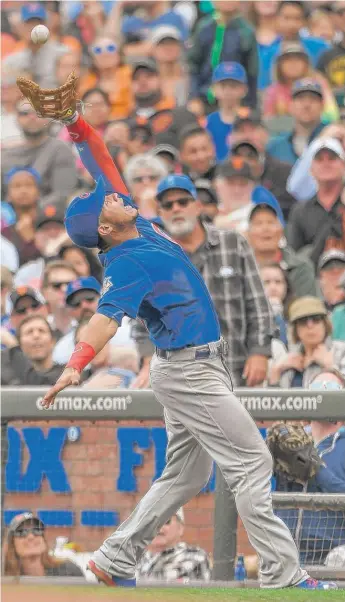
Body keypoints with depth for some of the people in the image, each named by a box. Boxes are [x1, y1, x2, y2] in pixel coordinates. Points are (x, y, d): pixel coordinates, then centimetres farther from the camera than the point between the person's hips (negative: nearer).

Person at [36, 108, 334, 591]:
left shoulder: (140, 227, 6)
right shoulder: (126, 263, -19)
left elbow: (106, 171, 13)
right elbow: (108, 316, -34)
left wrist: (81, 130, 0)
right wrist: (75, 365, -50)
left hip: (192, 366, 10)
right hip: (189, 373, -10)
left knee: (184, 477, 13)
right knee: (252, 463, -11)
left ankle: (115, 560, 16)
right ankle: (283, 576, -13)